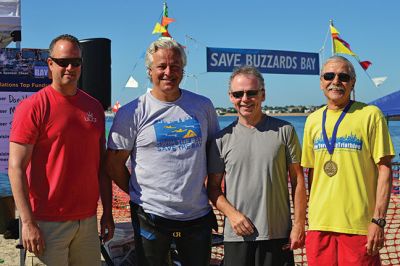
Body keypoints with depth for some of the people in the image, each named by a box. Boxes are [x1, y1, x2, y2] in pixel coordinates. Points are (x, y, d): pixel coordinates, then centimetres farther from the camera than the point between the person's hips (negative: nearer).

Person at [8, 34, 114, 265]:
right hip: (48, 223, -5)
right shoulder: (32, 107, -7)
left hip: (88, 219, 5)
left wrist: (107, 213, 12)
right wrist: (28, 223, -16)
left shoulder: (94, 107, 9)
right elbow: (16, 168, -11)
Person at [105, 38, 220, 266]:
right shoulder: (132, 113, -6)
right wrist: (139, 195, 1)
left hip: (198, 214, 3)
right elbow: (114, 164, -1)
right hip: (151, 216, -3)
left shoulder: (203, 106, 4)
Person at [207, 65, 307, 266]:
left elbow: (297, 180, 3)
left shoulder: (284, 131, 2)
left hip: (278, 235, -1)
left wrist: (299, 225, -2)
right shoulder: (222, 139, 4)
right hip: (236, 235, 1)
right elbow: (213, 187, 7)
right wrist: (231, 213, -9)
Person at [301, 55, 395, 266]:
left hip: (359, 225, -4)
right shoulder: (313, 120, 10)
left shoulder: (370, 115, -3)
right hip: (319, 224, 4)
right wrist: (313, 215, 11)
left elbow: (384, 170, -6)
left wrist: (378, 220, -12)